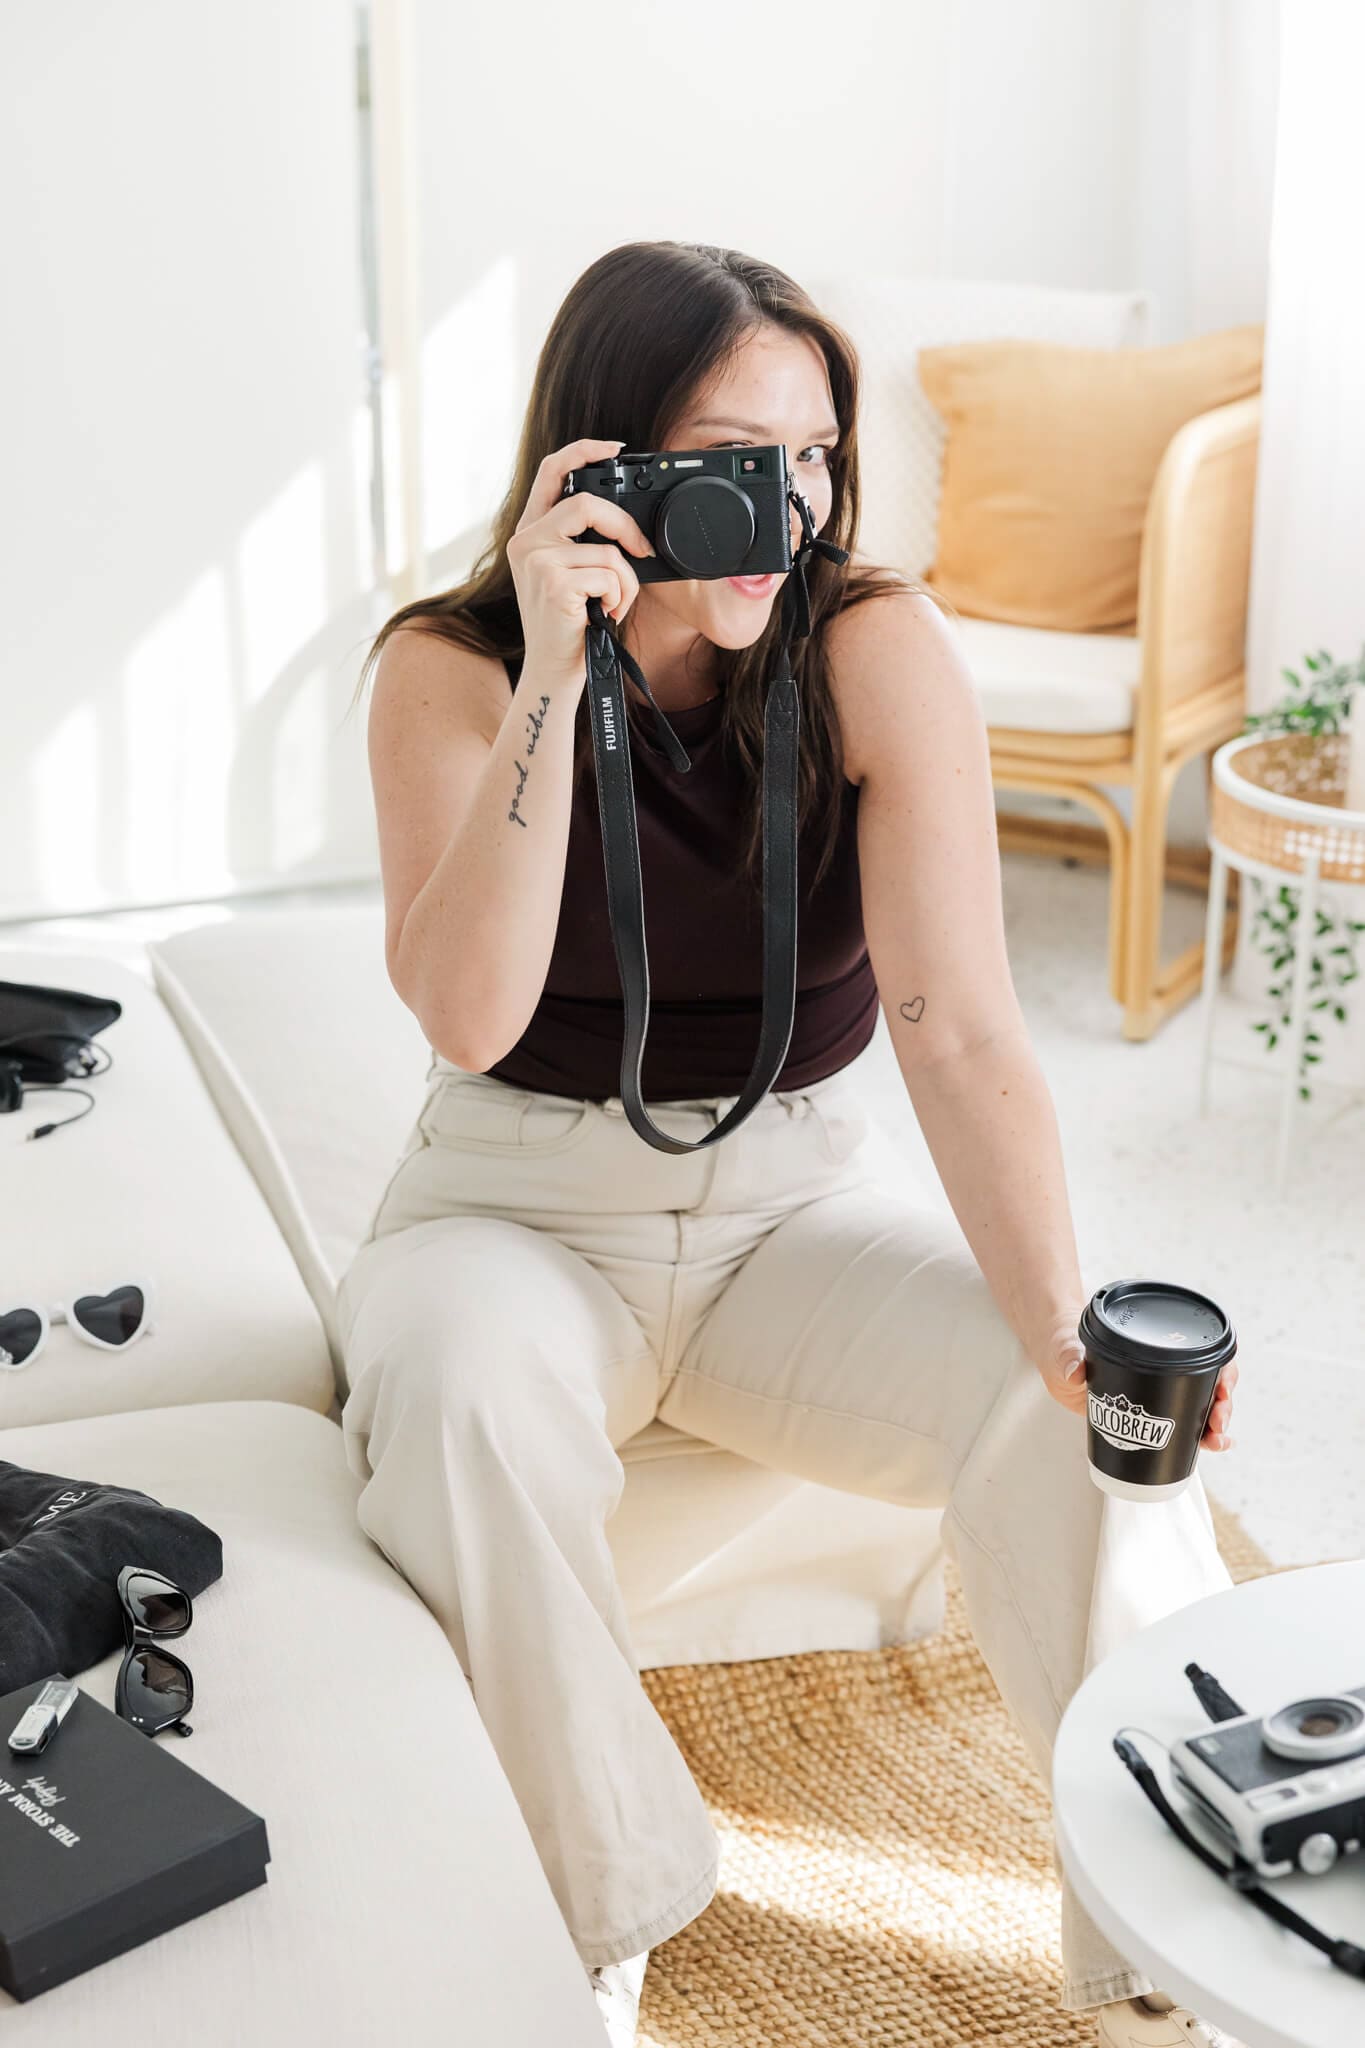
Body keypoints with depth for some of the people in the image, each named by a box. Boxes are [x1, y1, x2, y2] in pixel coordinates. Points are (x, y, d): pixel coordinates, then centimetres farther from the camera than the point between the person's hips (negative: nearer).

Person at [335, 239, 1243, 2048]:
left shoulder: (881, 647, -11)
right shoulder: (449, 666, -10)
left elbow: (960, 1030, -20)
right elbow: (470, 1017, -25)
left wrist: (1065, 1328, -35)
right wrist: (554, 676, -30)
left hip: (797, 1194, 1)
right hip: (523, 1202, -1)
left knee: (1078, 1409, -24)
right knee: (461, 1397, -35)